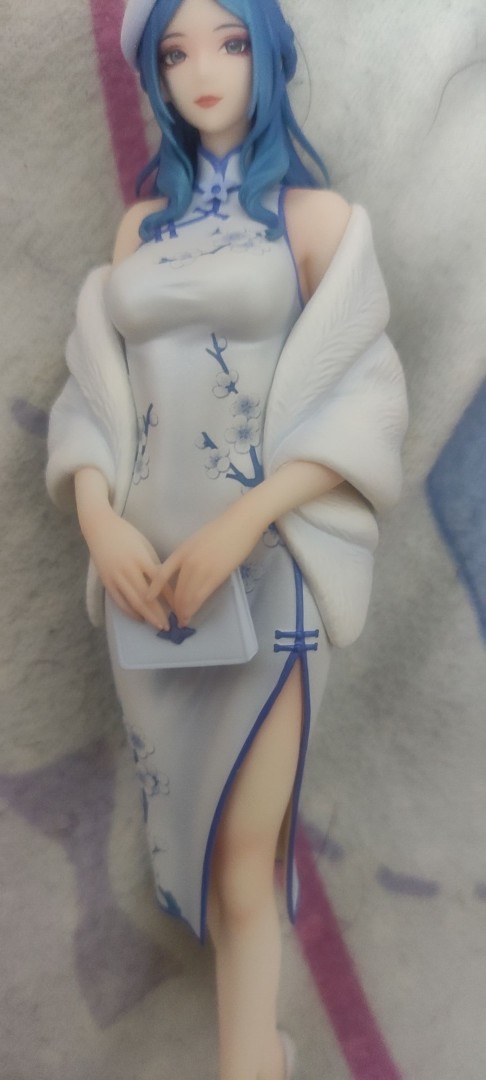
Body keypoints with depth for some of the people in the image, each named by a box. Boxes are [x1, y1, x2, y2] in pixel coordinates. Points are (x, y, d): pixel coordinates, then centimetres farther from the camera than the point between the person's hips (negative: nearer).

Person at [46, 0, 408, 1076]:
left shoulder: (317, 216, 3)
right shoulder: (142, 225, 15)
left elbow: (364, 398, -6)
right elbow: (95, 387, 9)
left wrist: (239, 526, -19)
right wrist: (99, 518, -10)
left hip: (264, 565, -4)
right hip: (148, 565, 5)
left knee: (244, 853, -3)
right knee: (187, 817, 13)